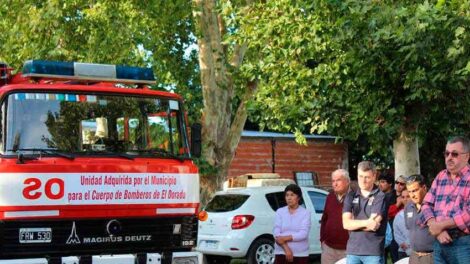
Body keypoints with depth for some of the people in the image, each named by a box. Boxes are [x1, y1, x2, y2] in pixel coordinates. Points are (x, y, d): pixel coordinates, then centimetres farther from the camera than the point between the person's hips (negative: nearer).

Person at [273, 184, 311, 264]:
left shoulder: (305, 213, -2)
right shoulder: (280, 212, 4)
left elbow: (303, 234, -13)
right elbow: (276, 233, -5)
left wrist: (285, 238, -16)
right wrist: (286, 248, -16)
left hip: (301, 255, -1)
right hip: (281, 253, 1)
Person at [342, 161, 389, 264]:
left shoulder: (380, 197, -4)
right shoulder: (351, 197, 9)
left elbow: (374, 225, -14)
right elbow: (346, 224, -2)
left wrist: (354, 223, -1)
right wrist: (365, 222, -16)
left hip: (373, 252, -4)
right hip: (352, 251, 4)